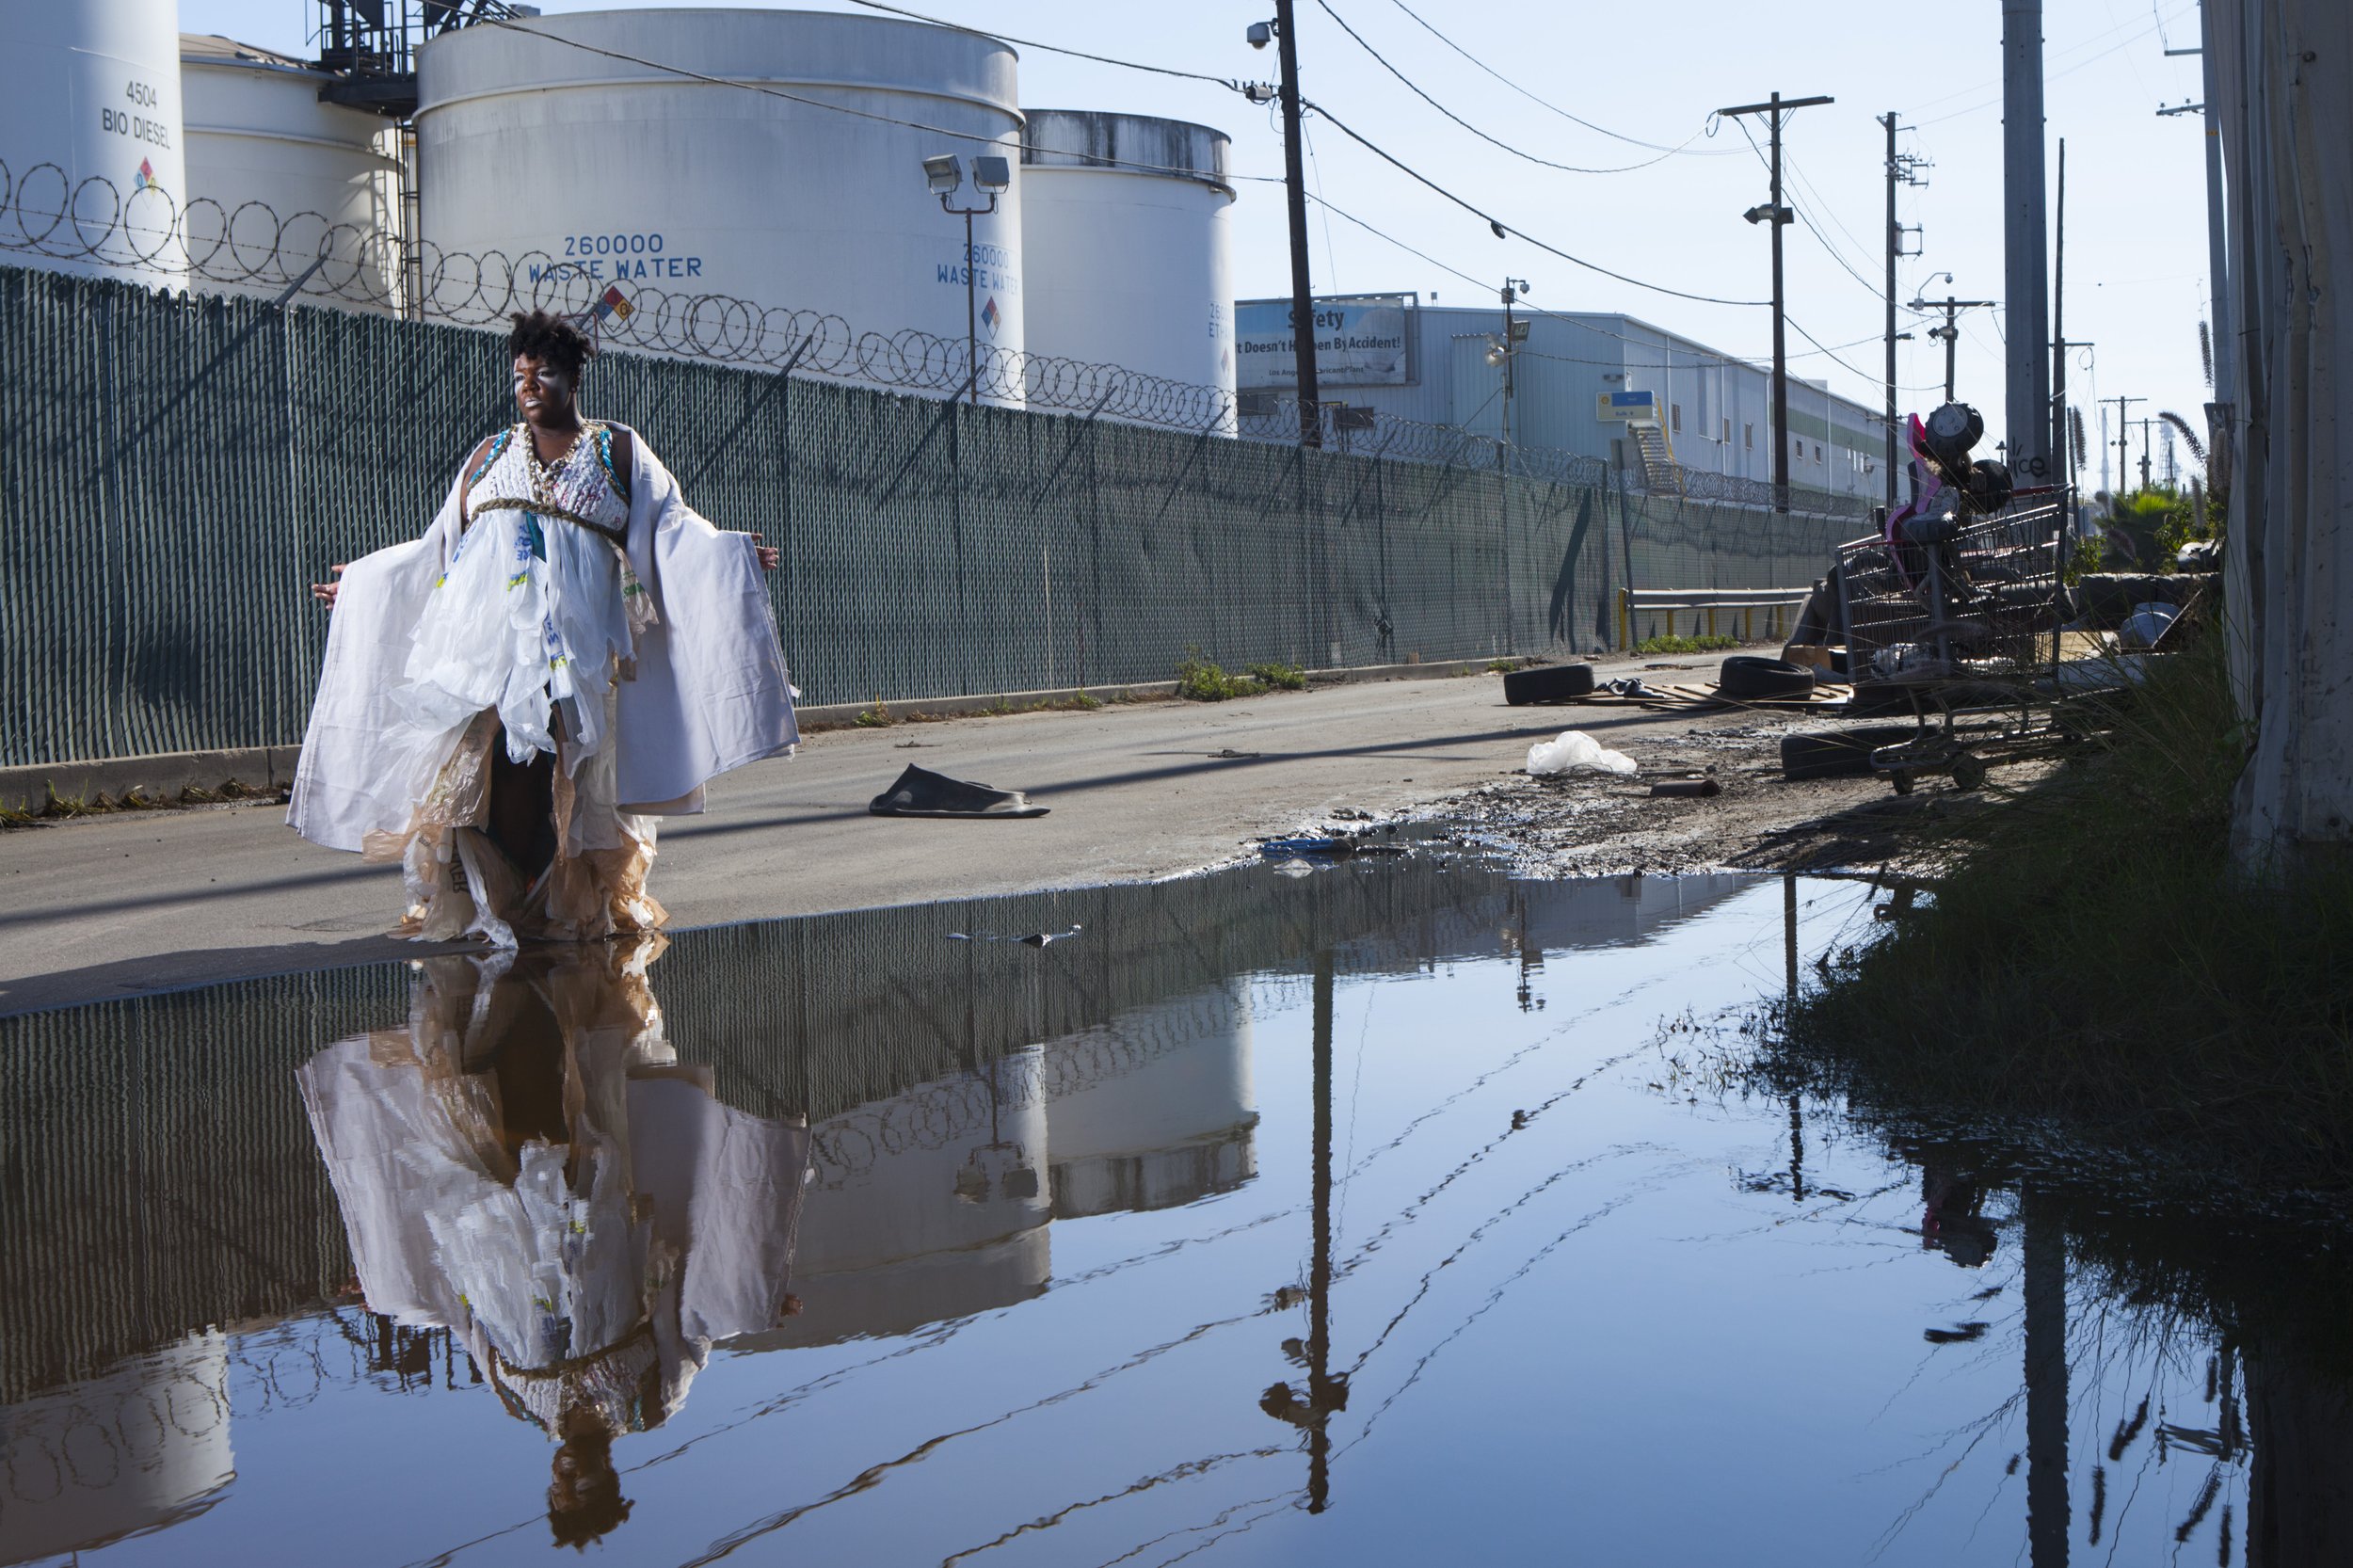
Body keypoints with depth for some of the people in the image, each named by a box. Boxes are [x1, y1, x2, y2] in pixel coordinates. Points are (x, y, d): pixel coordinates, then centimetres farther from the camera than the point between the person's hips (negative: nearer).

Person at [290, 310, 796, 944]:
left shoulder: (619, 452, 16)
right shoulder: (490, 456, 23)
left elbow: (672, 526, 9)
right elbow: (439, 548, 27)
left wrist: (729, 556, -7)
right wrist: (360, 583, 27)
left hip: (571, 642, -2)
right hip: (486, 634, 2)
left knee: (553, 764, -13)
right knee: (491, 759, -12)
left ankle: (554, 904, -7)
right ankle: (494, 899, -8)